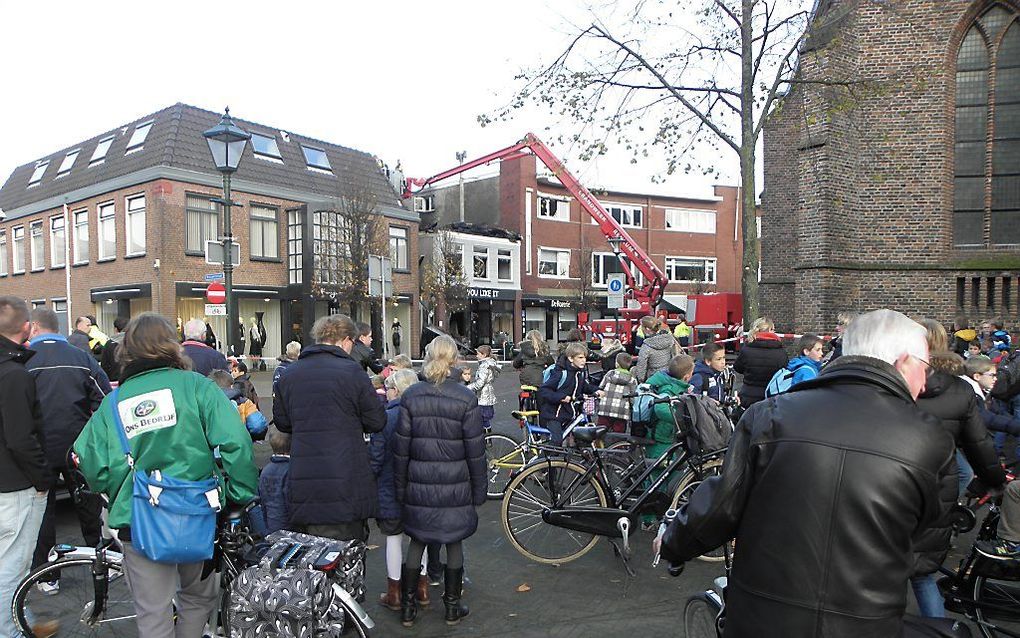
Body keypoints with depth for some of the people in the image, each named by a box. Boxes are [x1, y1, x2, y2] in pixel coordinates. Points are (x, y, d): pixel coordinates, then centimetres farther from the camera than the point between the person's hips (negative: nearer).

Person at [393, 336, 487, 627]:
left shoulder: (410, 396, -5)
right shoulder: (466, 399, -11)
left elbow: (401, 448, -2)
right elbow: (475, 451, -7)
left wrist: (400, 487, 9)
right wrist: (479, 490, 4)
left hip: (419, 485, 2)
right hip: (455, 485, -1)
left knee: (416, 542, 15)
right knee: (454, 543, 14)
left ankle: (408, 608, 24)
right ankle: (452, 607, 27)